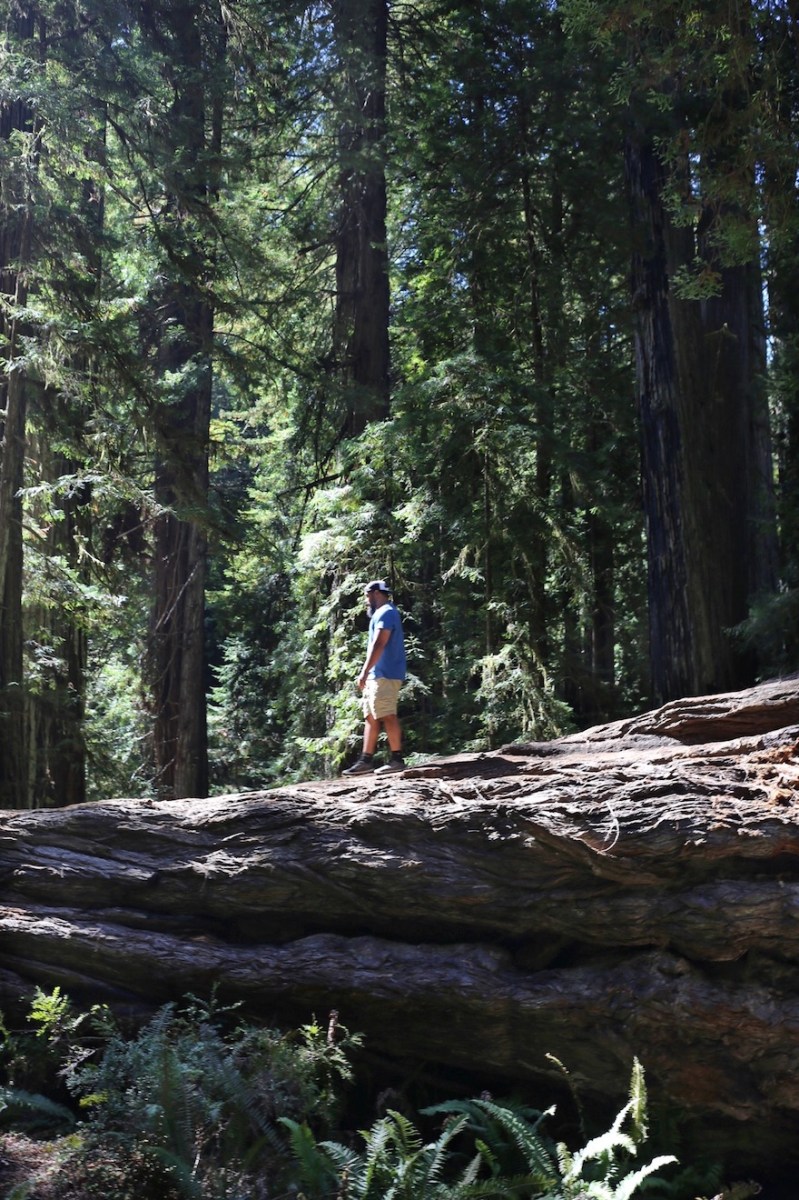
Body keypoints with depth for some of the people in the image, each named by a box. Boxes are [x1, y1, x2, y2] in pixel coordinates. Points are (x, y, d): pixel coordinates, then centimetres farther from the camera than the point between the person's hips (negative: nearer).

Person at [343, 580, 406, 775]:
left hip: (384, 675, -10)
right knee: (370, 717, 8)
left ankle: (397, 759, -6)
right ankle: (366, 760, 9)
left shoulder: (386, 613, -10)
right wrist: (368, 673, 20)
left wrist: (364, 672, -23)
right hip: (377, 675, 10)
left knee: (387, 716, -9)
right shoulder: (382, 613, 23)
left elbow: (378, 645, -20)